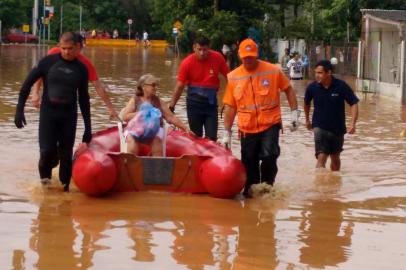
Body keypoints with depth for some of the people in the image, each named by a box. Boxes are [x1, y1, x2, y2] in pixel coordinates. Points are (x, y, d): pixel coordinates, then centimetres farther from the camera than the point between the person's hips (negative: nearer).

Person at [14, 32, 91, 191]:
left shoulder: (81, 69, 2)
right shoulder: (49, 62, -4)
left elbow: (83, 99, 9)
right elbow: (28, 83, 0)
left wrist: (88, 128, 9)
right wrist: (19, 110, -6)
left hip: (69, 116, 2)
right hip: (48, 113, -2)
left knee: (66, 154, 3)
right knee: (47, 151, -13)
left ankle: (65, 187, 15)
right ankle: (45, 175, 15)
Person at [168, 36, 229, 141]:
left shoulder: (217, 58, -10)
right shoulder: (187, 63, -13)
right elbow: (179, 86, -11)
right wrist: (171, 106, -14)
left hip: (211, 102, 1)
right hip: (194, 102, -1)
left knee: (212, 138, -3)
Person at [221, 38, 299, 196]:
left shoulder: (273, 71, -4)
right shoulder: (233, 77, 1)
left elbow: (288, 90, 8)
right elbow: (230, 106, 6)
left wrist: (294, 112, 0)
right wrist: (227, 133, 5)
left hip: (270, 125, -2)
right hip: (247, 128, 2)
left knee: (269, 157, -18)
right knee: (249, 164, 6)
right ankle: (250, 191, 21)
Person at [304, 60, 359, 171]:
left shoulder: (341, 86, -15)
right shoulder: (312, 87, -11)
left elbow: (354, 103, -11)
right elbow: (307, 103, 10)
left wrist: (352, 123, -23)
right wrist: (307, 120, 20)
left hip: (338, 128, 1)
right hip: (320, 127, -1)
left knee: (335, 158, 18)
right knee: (321, 158, -16)